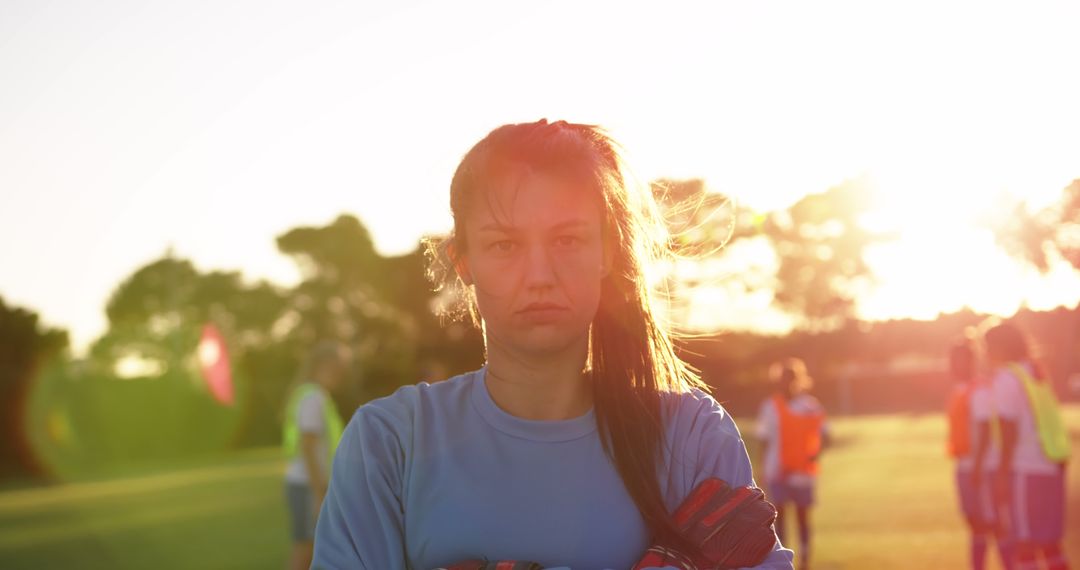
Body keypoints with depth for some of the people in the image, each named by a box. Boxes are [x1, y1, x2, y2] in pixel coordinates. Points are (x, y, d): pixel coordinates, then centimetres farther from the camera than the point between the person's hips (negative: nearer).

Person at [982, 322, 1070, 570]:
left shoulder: (1006, 378, -9)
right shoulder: (1037, 373, 15)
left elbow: (1010, 431, -14)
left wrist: (1002, 473, -13)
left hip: (1026, 471, -8)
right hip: (1051, 468, 8)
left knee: (1025, 542, -5)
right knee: (1050, 542, 15)